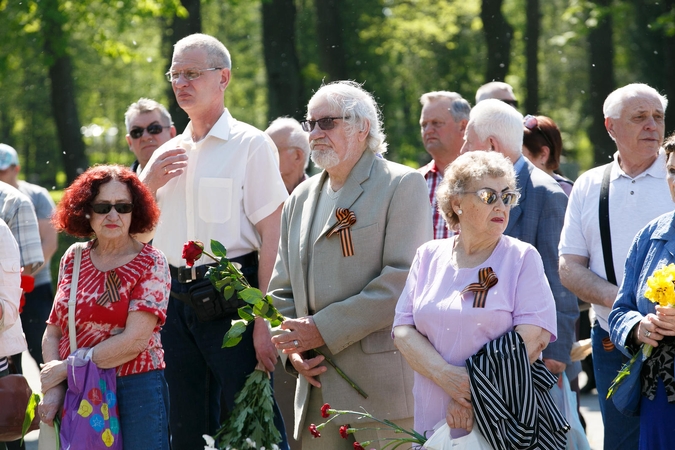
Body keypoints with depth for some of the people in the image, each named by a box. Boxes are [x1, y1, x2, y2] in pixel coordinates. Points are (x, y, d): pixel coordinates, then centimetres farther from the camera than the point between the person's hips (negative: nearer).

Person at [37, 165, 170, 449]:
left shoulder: (150, 263, -4)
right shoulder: (73, 259, 8)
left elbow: (136, 341, -13)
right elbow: (53, 331, 7)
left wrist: (67, 367, -11)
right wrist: (52, 389, -9)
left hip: (134, 389, -4)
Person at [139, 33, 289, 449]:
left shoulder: (250, 145, -4)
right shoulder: (167, 156, 15)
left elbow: (270, 237, -9)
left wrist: (263, 320, -16)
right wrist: (148, 184, 0)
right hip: (175, 298, 6)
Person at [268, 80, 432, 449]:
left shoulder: (402, 186, -3)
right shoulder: (302, 197, 18)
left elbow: (402, 281, -14)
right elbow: (282, 290, 19)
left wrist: (323, 330, -16)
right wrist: (294, 348, -1)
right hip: (318, 388, 6)